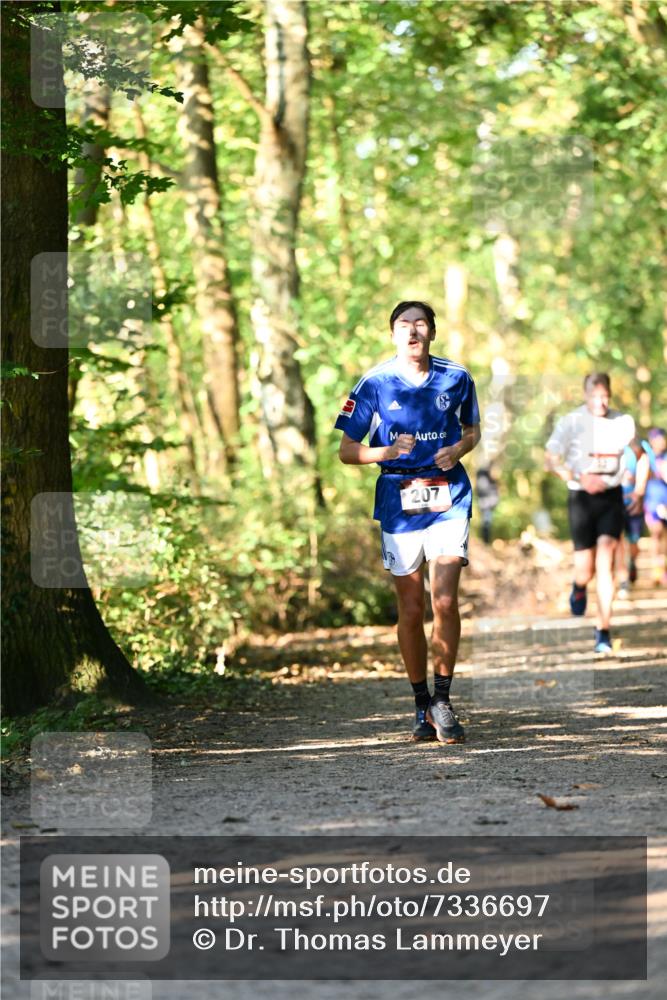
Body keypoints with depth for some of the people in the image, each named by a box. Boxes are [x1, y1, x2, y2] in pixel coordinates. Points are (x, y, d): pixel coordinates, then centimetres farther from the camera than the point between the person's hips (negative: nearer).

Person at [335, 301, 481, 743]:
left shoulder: (457, 378, 2)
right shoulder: (376, 383, -2)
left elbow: (473, 430, 19)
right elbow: (347, 450, 2)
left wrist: (458, 449, -3)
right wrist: (389, 451, -16)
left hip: (449, 495, 0)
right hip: (398, 499, 0)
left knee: (445, 602, -14)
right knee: (411, 610, 5)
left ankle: (442, 701, -2)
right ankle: (422, 707, 19)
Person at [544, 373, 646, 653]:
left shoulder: (622, 422, 3)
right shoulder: (571, 422, -6)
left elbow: (639, 456, 17)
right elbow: (552, 460, -8)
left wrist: (638, 493, 8)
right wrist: (580, 478, -22)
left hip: (612, 497, 1)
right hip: (581, 498, -1)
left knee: (605, 561, -12)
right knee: (585, 570, -2)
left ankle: (603, 630, -6)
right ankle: (579, 588, 37)